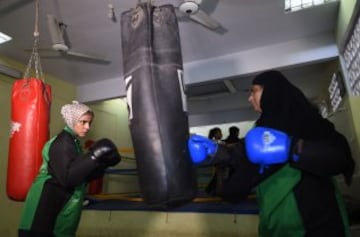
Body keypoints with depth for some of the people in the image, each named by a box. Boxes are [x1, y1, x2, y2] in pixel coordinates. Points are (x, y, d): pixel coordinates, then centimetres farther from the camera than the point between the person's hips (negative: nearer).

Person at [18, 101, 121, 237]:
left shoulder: (73, 141, 9)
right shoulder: (62, 142, -19)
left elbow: (83, 175, 11)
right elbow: (67, 178, -29)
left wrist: (103, 163, -3)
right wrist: (94, 156, -31)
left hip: (61, 205, 9)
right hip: (47, 205, -9)